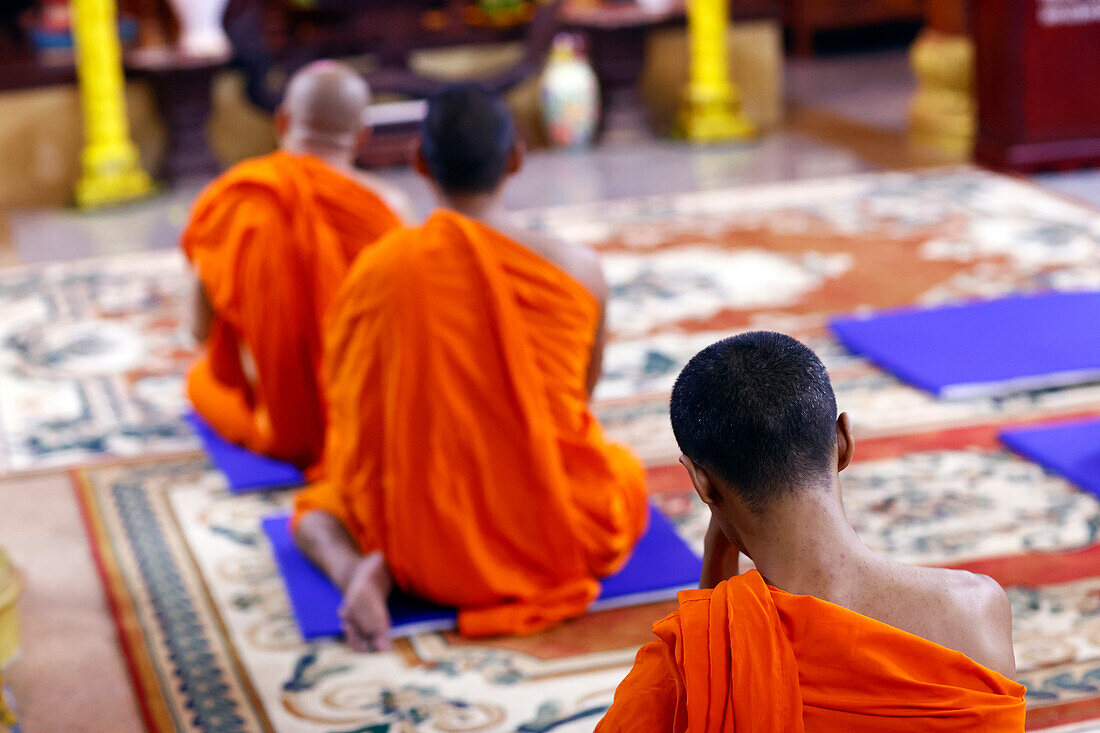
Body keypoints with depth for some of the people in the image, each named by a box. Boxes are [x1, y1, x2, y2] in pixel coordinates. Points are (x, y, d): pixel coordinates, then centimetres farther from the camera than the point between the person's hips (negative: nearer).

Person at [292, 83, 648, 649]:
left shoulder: (377, 269, -10)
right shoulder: (578, 270, -10)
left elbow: (346, 407, 2)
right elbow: (581, 400, 6)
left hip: (423, 545, 0)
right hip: (556, 538, 0)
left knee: (315, 509, 32)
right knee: (626, 472, 34)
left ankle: (356, 569, -4)